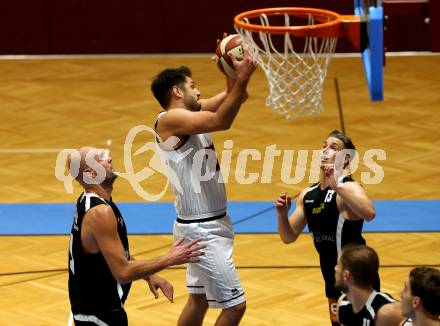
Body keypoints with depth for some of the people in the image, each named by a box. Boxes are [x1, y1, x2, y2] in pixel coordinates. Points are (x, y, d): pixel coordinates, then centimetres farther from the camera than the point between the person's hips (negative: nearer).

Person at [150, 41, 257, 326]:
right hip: (201, 230, -10)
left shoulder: (192, 113, 9)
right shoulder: (170, 120, -17)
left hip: (212, 224, 10)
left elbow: (236, 98, 13)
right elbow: (220, 121, -31)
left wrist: (234, 75, -5)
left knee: (199, 299, 18)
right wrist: (241, 79, -30)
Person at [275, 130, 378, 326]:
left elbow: (369, 213, -38)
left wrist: (337, 186, -43)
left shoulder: (348, 188, -17)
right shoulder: (307, 195, 5)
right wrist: (282, 215, -10)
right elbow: (289, 237, 9)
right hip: (333, 279, 8)